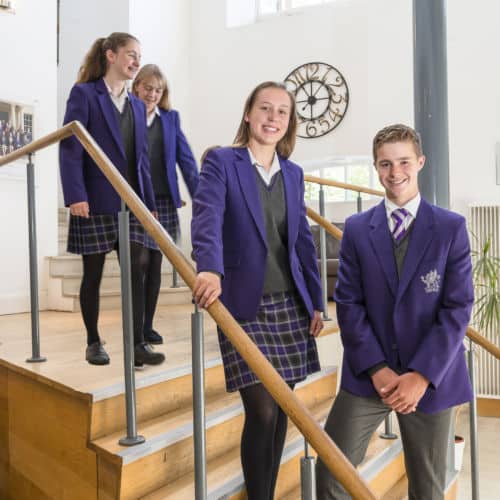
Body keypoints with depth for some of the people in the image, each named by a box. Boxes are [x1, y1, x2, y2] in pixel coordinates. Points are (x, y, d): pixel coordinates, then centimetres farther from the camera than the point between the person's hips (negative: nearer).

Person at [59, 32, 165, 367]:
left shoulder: (137, 105, 17)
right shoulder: (84, 94, 0)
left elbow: (143, 158, 15)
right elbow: (70, 148, -9)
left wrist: (150, 202, 9)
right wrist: (76, 196, -19)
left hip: (131, 201, 5)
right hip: (96, 201, -5)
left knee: (137, 269, -3)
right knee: (93, 273, 4)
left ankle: (137, 344, 1)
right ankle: (94, 342, 18)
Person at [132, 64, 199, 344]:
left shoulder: (171, 118, 10)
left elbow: (186, 159, 5)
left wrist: (199, 196, -3)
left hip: (163, 201, 3)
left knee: (154, 263, 8)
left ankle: (148, 325, 19)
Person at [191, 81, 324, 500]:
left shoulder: (293, 174, 12)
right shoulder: (221, 161, -4)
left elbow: (303, 241, 14)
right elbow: (208, 217, -21)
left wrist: (316, 302, 13)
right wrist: (210, 269, -40)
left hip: (289, 306, 6)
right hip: (244, 307, -5)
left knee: (281, 410, 12)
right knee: (262, 411, -6)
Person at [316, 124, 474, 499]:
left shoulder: (451, 227, -2)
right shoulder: (357, 228, 2)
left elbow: (458, 307, -7)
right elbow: (348, 303, -2)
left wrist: (421, 375, -13)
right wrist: (377, 369, -10)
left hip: (431, 376, 0)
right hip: (368, 375, 1)